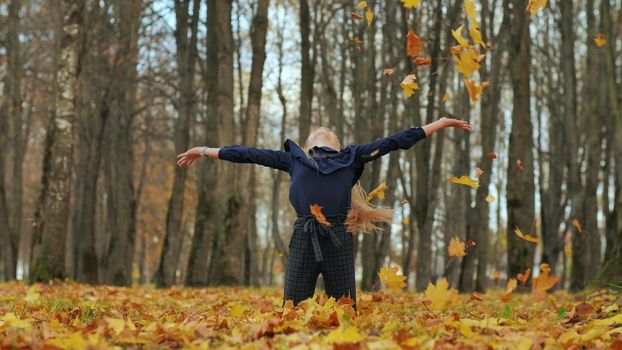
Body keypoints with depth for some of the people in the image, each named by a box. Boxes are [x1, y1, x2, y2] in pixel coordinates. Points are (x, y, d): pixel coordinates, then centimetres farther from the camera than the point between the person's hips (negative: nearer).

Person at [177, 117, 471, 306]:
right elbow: (251, 154, 28)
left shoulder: (351, 158, 23)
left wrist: (439, 123, 26)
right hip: (303, 238, 0)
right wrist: (205, 151, 31)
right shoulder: (294, 160, 24)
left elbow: (393, 142, 24)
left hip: (339, 239, 0)